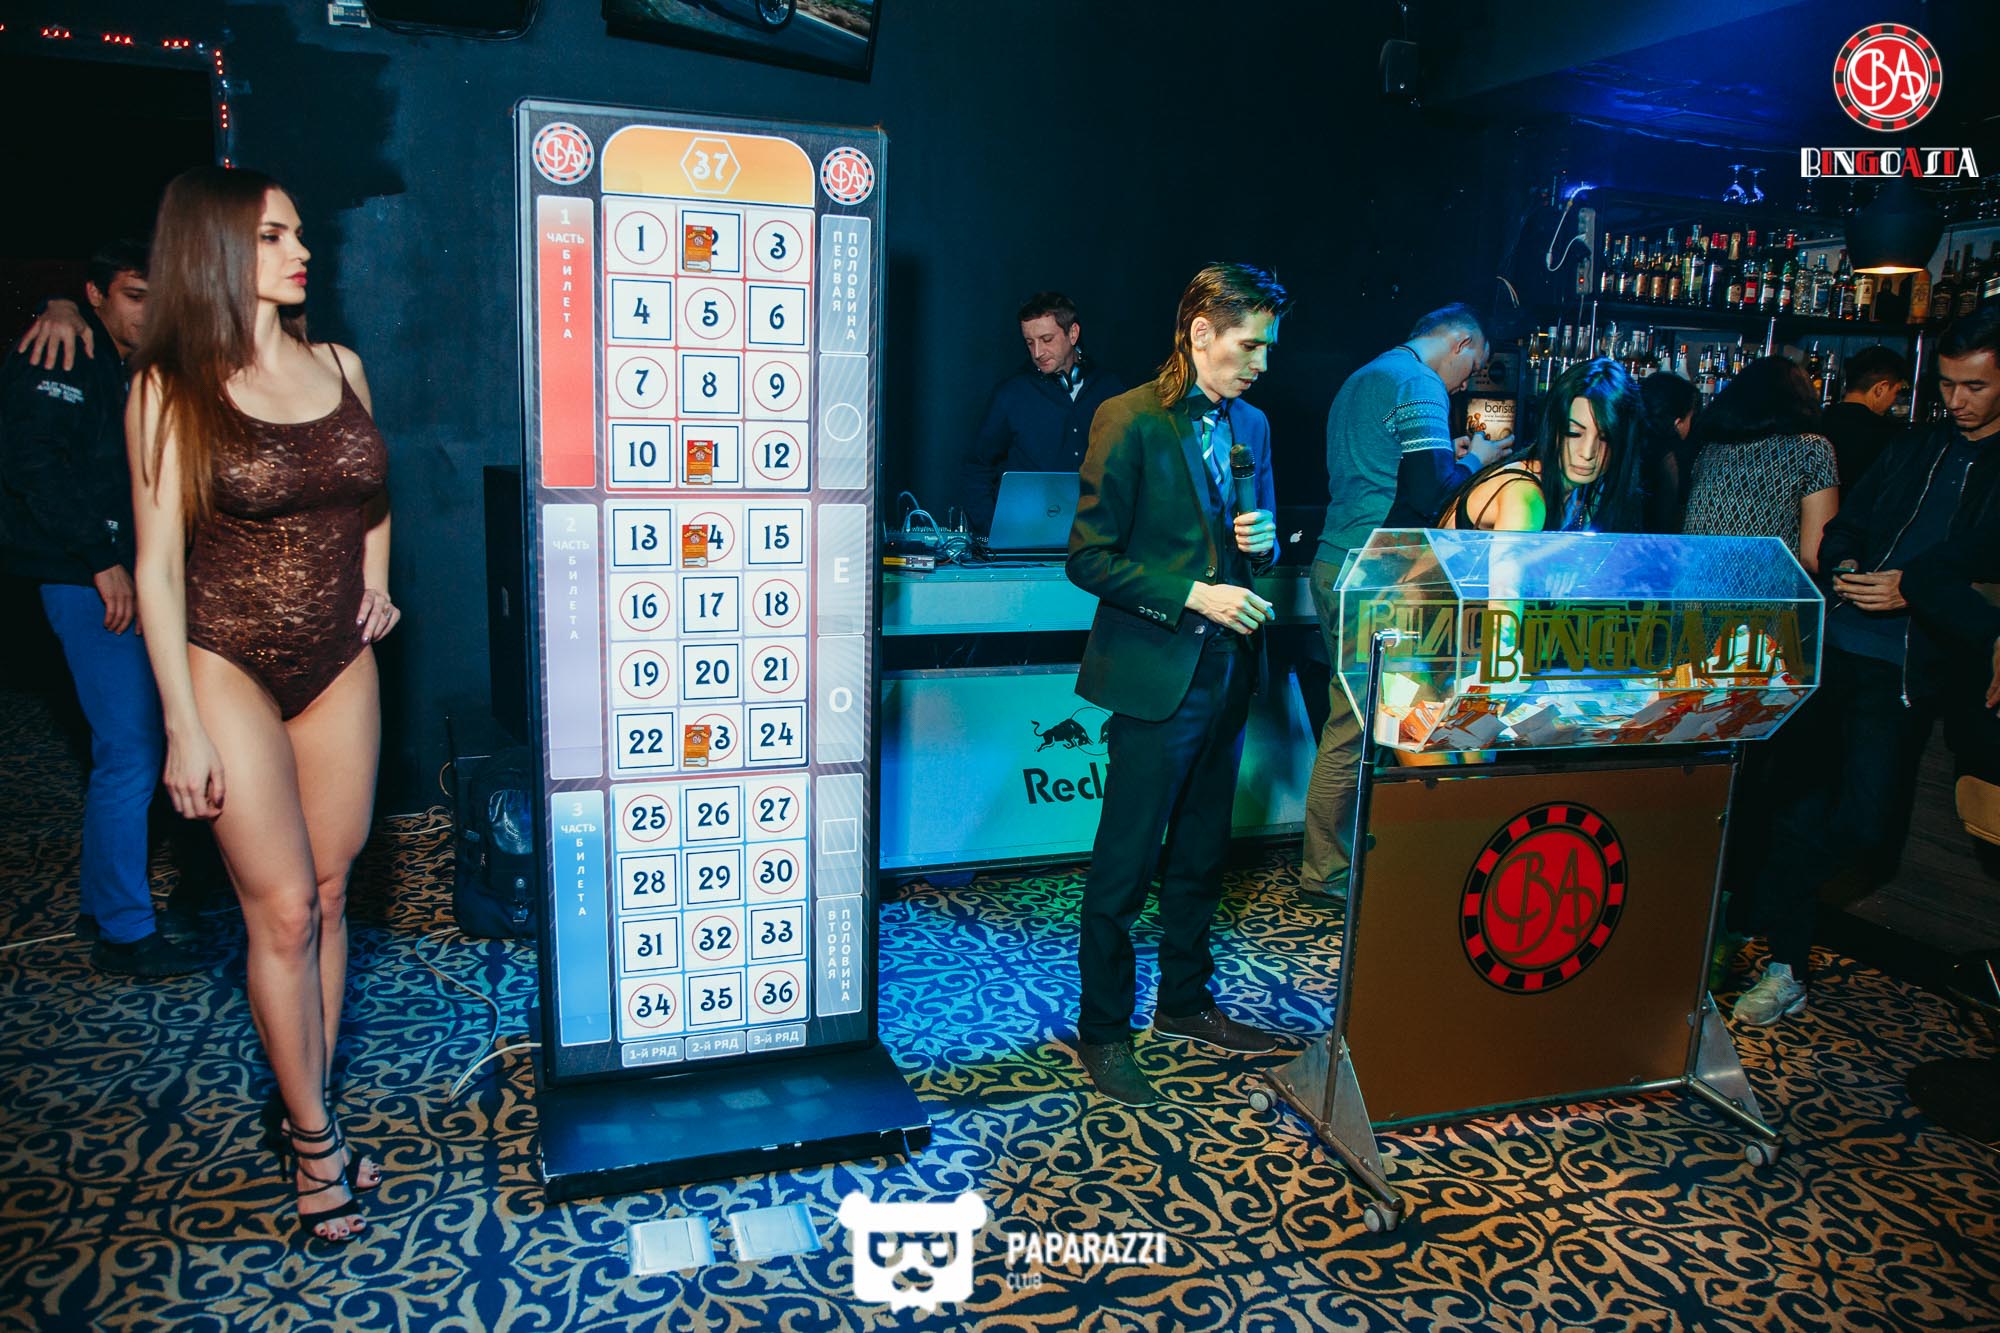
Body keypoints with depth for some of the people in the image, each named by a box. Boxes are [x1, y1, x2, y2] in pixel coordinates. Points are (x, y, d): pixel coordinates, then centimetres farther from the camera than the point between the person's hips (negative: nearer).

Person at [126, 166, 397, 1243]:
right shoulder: (172, 389, -8)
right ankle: (313, 1137, 16)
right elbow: (159, 566, -9)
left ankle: (306, 1115, 26)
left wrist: (374, 580, 5)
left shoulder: (340, 366, 5)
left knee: (326, 894, 10)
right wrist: (184, 730, -11)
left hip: (339, 666, 4)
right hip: (229, 669, -4)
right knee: (281, 908, -1)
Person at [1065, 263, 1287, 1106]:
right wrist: (1194, 595, -19)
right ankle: (1103, 1032, 16)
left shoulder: (1251, 425, 12)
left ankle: (1183, 1002, 35)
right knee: (1124, 866, 1)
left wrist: (1263, 541, -1)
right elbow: (1090, 558, -13)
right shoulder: (1129, 422, -10)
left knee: (1202, 854, 18)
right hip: (1155, 675, -7)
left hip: (1227, 672, 7)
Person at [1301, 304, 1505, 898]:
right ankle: (1325, 871, 5)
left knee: (1353, 718, 15)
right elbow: (1428, 495, -18)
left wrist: (1443, 455, 21)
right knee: (1354, 724, -4)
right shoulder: (1420, 386, -9)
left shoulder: (1364, 379, 22)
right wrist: (1473, 459, 0)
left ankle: (1337, 851, 22)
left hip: (1336, 563, 10)